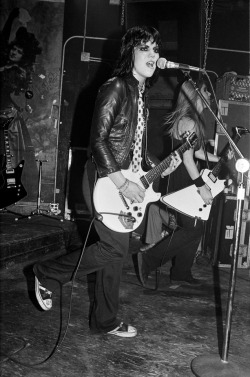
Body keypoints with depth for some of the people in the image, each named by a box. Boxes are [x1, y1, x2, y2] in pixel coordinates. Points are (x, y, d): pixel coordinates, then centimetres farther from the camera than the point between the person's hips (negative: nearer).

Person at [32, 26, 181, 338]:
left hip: (126, 180, 9)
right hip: (105, 180, -9)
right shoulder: (115, 88, -13)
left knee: (115, 249, 12)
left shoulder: (141, 93, 14)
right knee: (116, 247, -10)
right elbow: (98, 140, -20)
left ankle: (105, 320, 25)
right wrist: (122, 183, -24)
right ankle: (47, 274, 9)